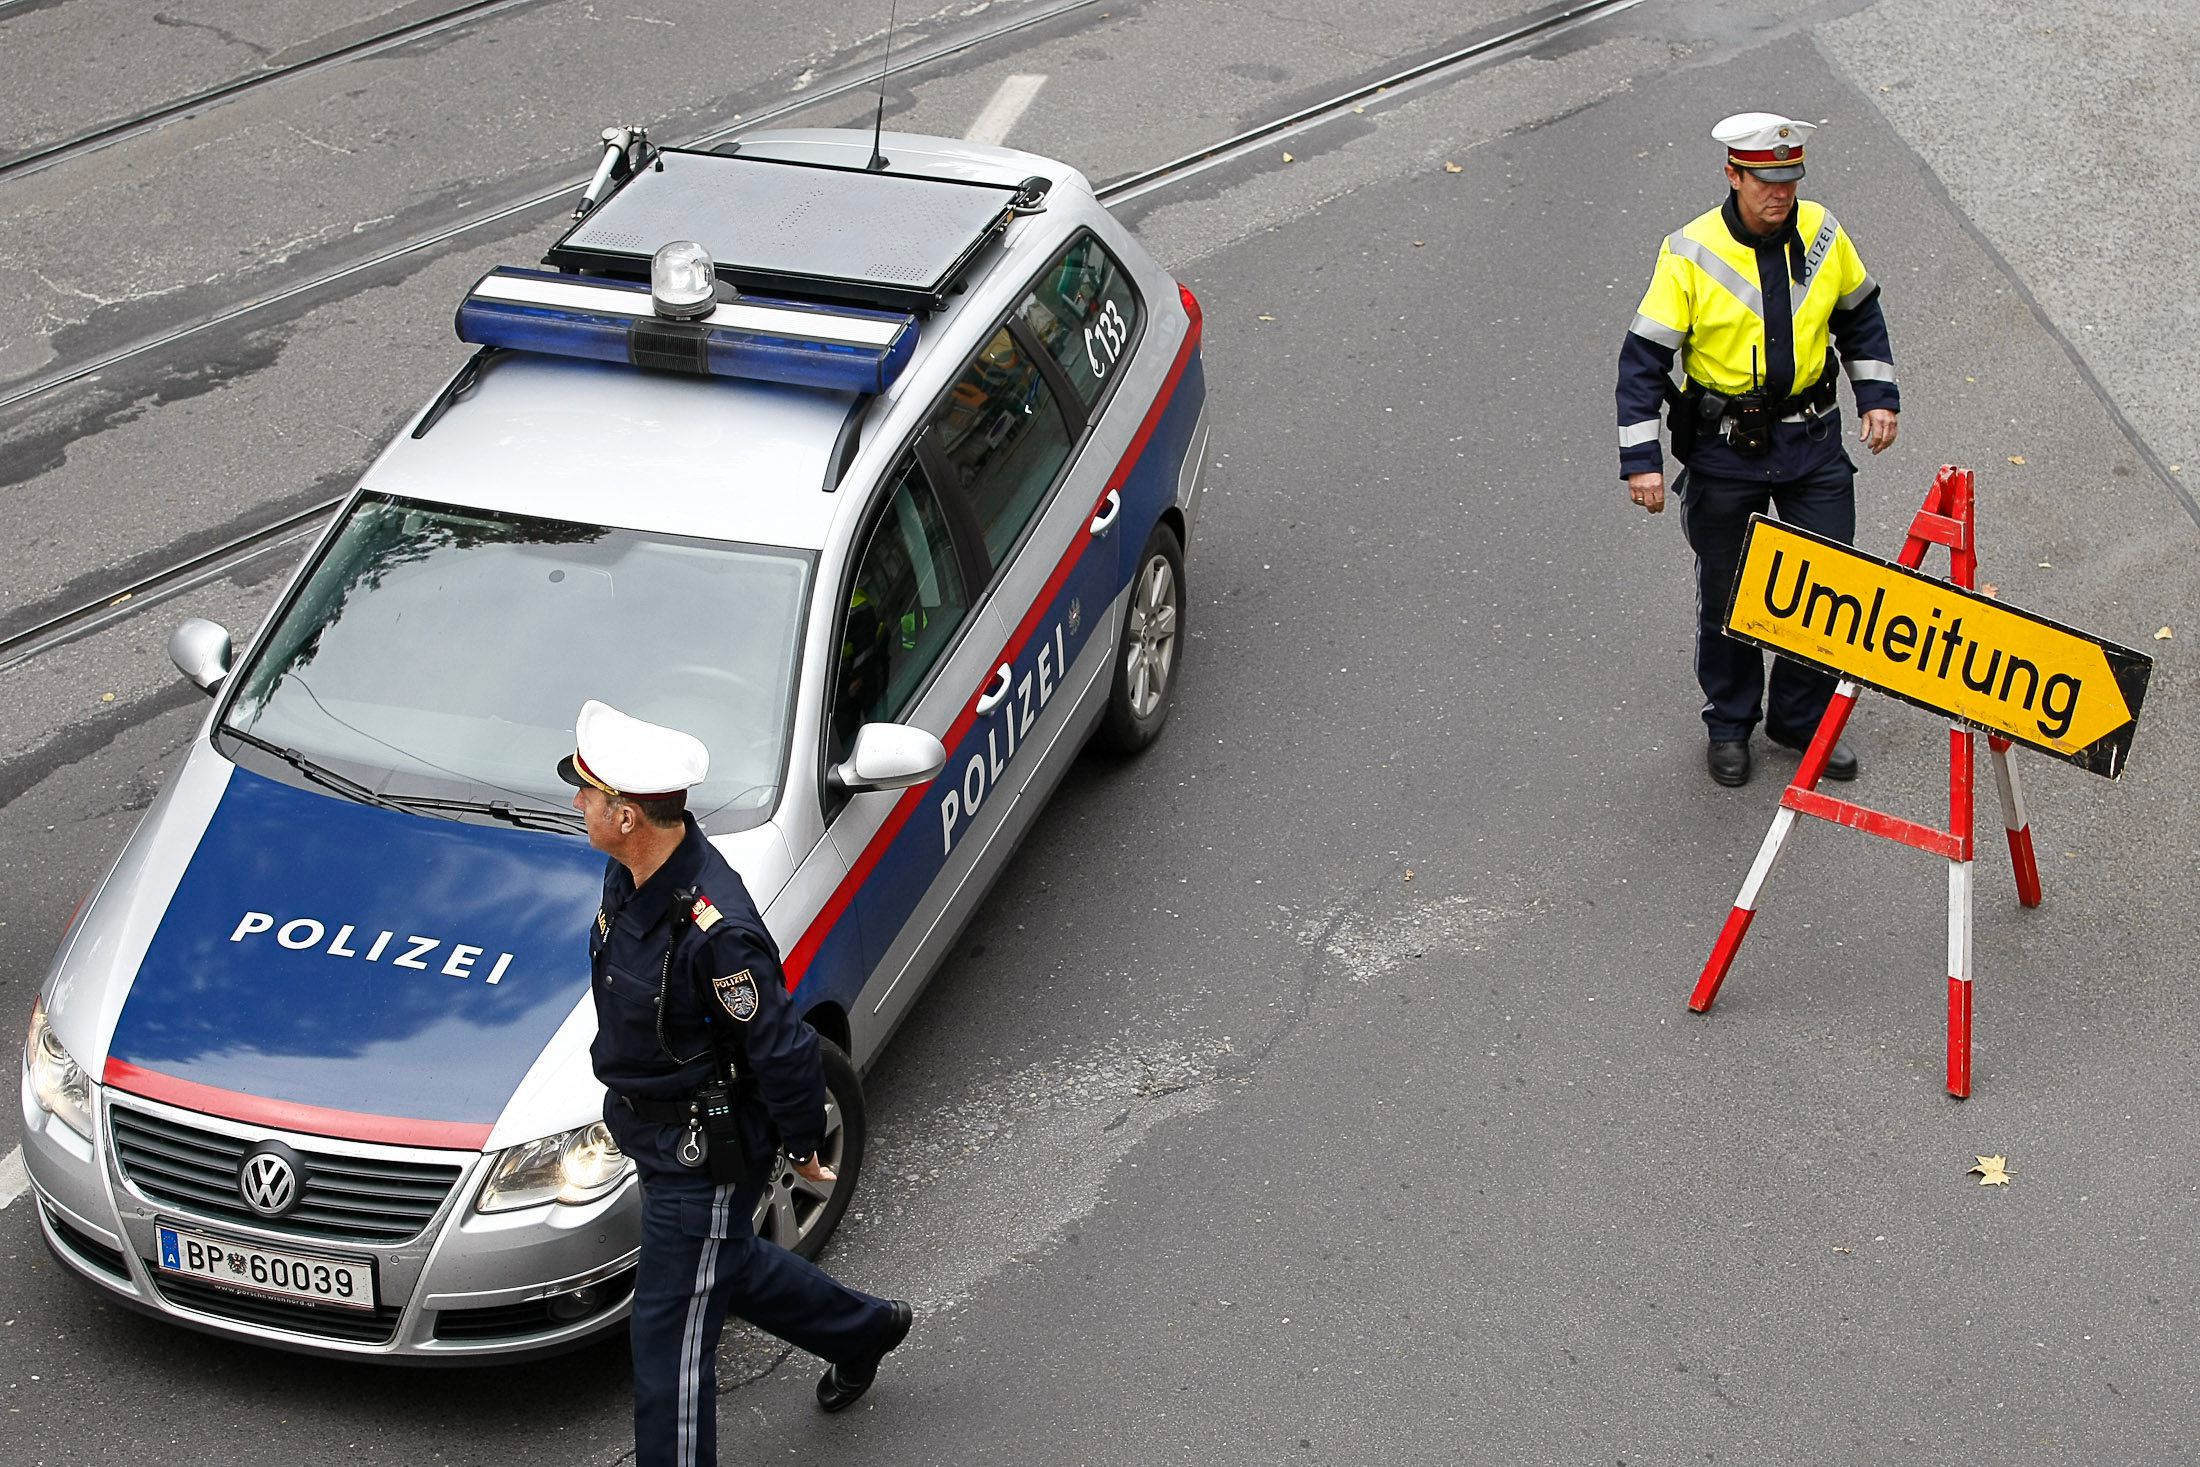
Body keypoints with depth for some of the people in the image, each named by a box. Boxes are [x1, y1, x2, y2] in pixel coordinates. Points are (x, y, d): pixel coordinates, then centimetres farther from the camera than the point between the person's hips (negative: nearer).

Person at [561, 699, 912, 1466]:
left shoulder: (714, 931, -36)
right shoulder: (629, 873, -7)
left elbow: (784, 1051, -25)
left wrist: (802, 1147, -11)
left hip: (704, 1154, -9)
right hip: (656, 1126, 9)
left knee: (670, 1331, 3)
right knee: (726, 1263, 30)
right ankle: (864, 1329, 53)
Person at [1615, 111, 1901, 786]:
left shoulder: (1822, 234, -3)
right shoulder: (1690, 254, -15)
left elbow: (1859, 313, 14)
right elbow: (1644, 357, -12)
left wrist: (1877, 395, 7)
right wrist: (1641, 459, -17)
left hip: (1813, 441, 3)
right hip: (1724, 448, -3)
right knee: (1727, 591, 9)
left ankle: (1802, 717, 24)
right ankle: (1729, 725, 28)